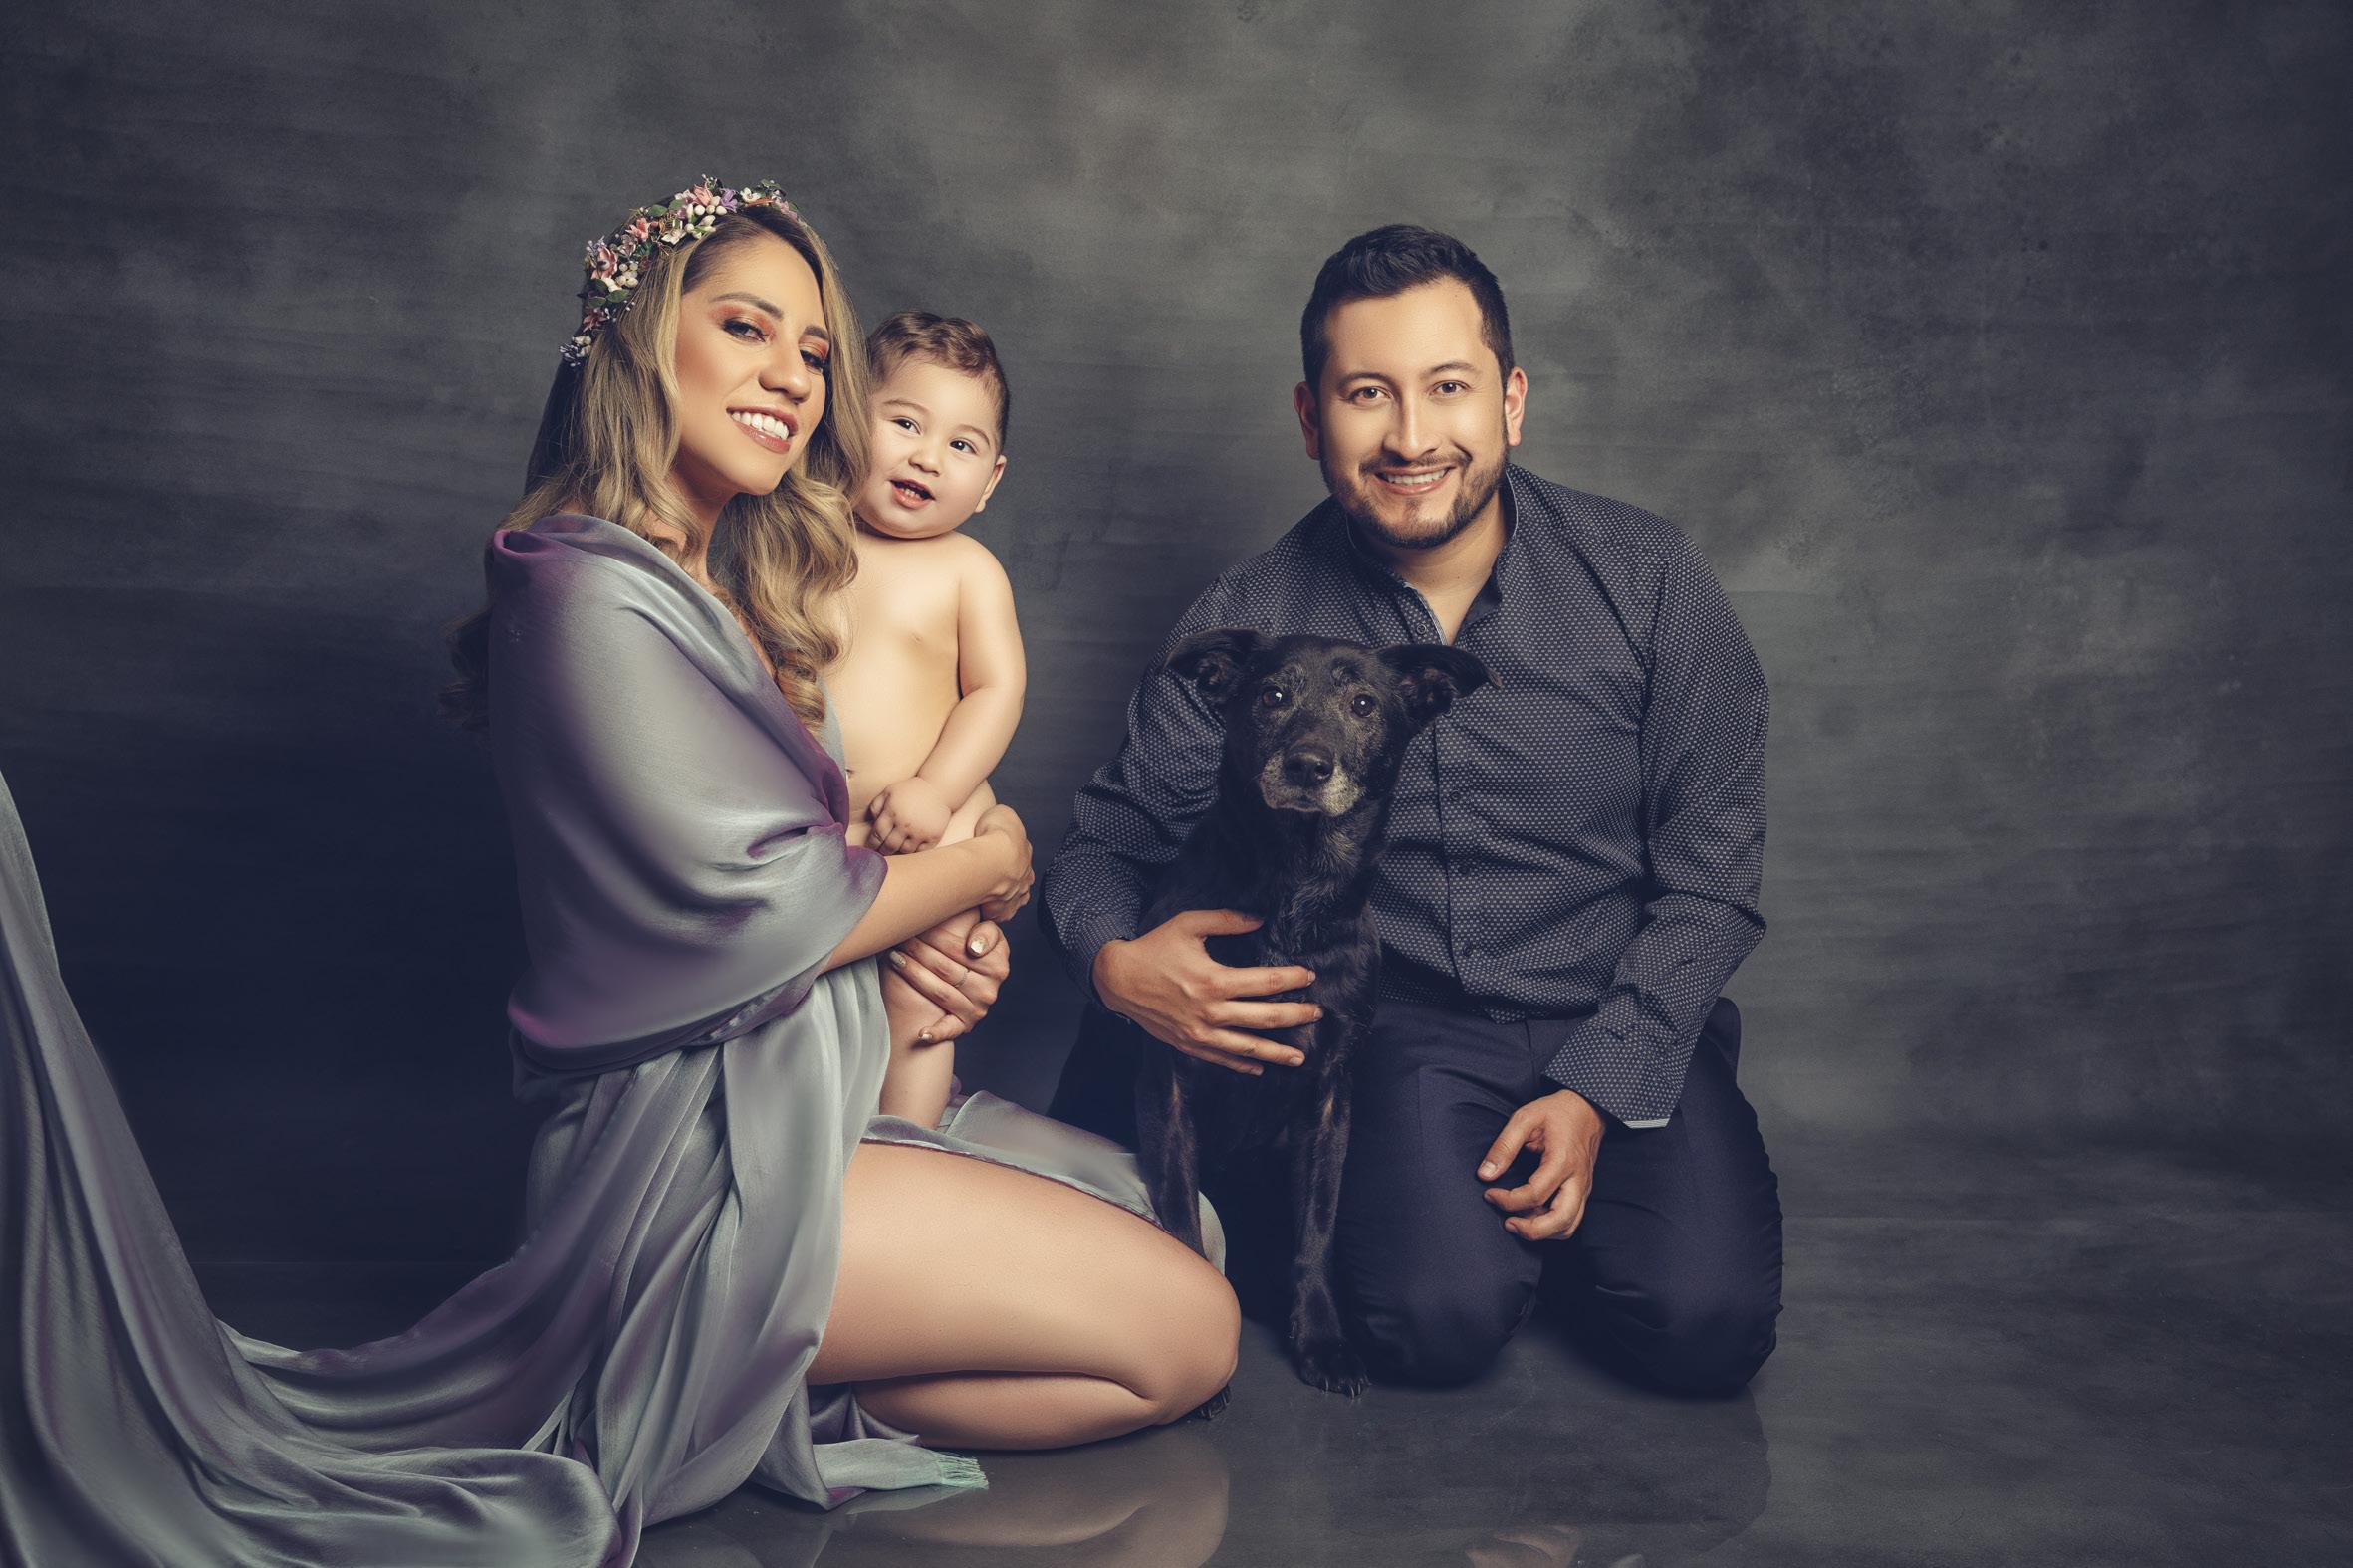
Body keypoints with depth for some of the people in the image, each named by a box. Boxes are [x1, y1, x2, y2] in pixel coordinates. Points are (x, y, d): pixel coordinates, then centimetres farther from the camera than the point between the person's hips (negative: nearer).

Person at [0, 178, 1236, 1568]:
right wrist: (984, 872, -4)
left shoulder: (725, 591, 15)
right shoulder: (595, 595, -16)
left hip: (802, 1104, 10)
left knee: (1169, 1225, 12)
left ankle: (758, 1403, 5)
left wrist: (902, 934, -5)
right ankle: (772, 1417, -2)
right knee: (1186, 1334, -9)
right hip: (699, 1163, -10)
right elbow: (748, 903, -20)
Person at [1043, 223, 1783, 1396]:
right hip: (1398, 1034, -1)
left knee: (1704, 1324, -21)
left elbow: (1709, 872, -1)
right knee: (1440, 1318, -25)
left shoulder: (1643, 577, -3)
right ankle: (1409, 1190, 9)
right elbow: (1107, 837, 4)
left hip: (1623, 1028, 1)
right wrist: (1115, 960, -20)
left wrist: (1596, 1090, -13)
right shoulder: (1248, 621, -4)